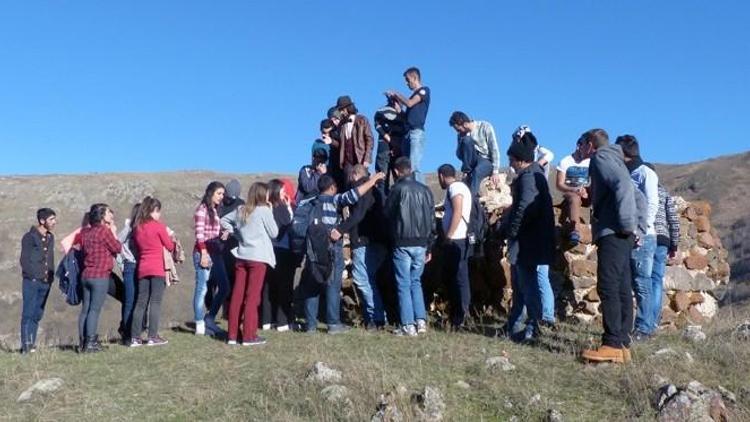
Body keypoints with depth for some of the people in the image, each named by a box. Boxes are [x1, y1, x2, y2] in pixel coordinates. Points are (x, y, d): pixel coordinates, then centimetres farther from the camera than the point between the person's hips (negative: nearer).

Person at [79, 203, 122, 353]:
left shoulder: (85, 232, 11)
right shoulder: (105, 231, -9)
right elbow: (117, 248, -4)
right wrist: (113, 232, 9)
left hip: (86, 275, 7)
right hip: (100, 276, -7)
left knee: (85, 310, 8)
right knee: (95, 310, -6)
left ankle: (83, 342, 11)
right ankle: (90, 343, -7)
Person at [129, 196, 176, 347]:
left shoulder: (137, 227, 10)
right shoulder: (158, 226, -6)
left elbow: (137, 246, 15)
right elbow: (169, 246, 2)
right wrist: (171, 239, 20)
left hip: (142, 269, 5)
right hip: (157, 269, -5)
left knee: (140, 303, 8)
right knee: (155, 302, -4)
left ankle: (135, 338, 7)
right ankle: (152, 337, -6)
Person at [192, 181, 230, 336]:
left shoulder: (215, 210, 17)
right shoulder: (202, 209, -7)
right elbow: (199, 233, -14)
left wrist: (223, 234, 3)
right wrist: (204, 253, -19)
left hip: (216, 252, 9)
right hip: (204, 252, -9)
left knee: (224, 287, 8)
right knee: (202, 289, -3)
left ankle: (209, 319, 18)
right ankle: (200, 325, 3)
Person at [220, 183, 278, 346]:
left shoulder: (241, 210, 9)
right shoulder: (264, 210, -8)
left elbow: (223, 221, 18)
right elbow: (274, 233, -3)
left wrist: (236, 232, 13)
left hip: (241, 256, 6)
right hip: (258, 257, -6)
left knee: (237, 295, 7)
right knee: (252, 297, -2)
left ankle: (232, 334, 13)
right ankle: (249, 336, 2)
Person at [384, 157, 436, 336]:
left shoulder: (398, 189, -7)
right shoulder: (425, 190, 8)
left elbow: (387, 214, 0)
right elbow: (432, 220, 10)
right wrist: (429, 247, 15)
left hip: (403, 244, -5)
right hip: (421, 244, 5)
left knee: (404, 285, 2)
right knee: (416, 282, 17)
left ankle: (408, 326, 0)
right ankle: (421, 321, 12)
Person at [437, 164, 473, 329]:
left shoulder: (455, 187, -8)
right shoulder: (458, 187, 21)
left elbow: (458, 212, -18)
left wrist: (448, 236, -19)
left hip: (456, 241, -10)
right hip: (455, 241, 10)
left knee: (459, 278, -8)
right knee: (454, 277, 14)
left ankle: (460, 319, -5)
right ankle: (456, 317, 20)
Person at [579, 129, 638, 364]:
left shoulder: (601, 157, -2)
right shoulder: (611, 159, 26)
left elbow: (622, 184, -19)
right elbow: (625, 187, 22)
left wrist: (625, 222, -19)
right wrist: (628, 224, 14)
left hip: (613, 232, -10)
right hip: (620, 233, 10)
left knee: (608, 288, -12)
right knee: (621, 289, 8)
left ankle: (613, 345, -13)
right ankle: (623, 344, 11)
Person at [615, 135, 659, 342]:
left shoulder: (646, 173, -1)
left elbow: (652, 204, -9)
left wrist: (642, 230, -14)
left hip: (641, 238, -7)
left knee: (642, 284, -3)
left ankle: (643, 329, 2)